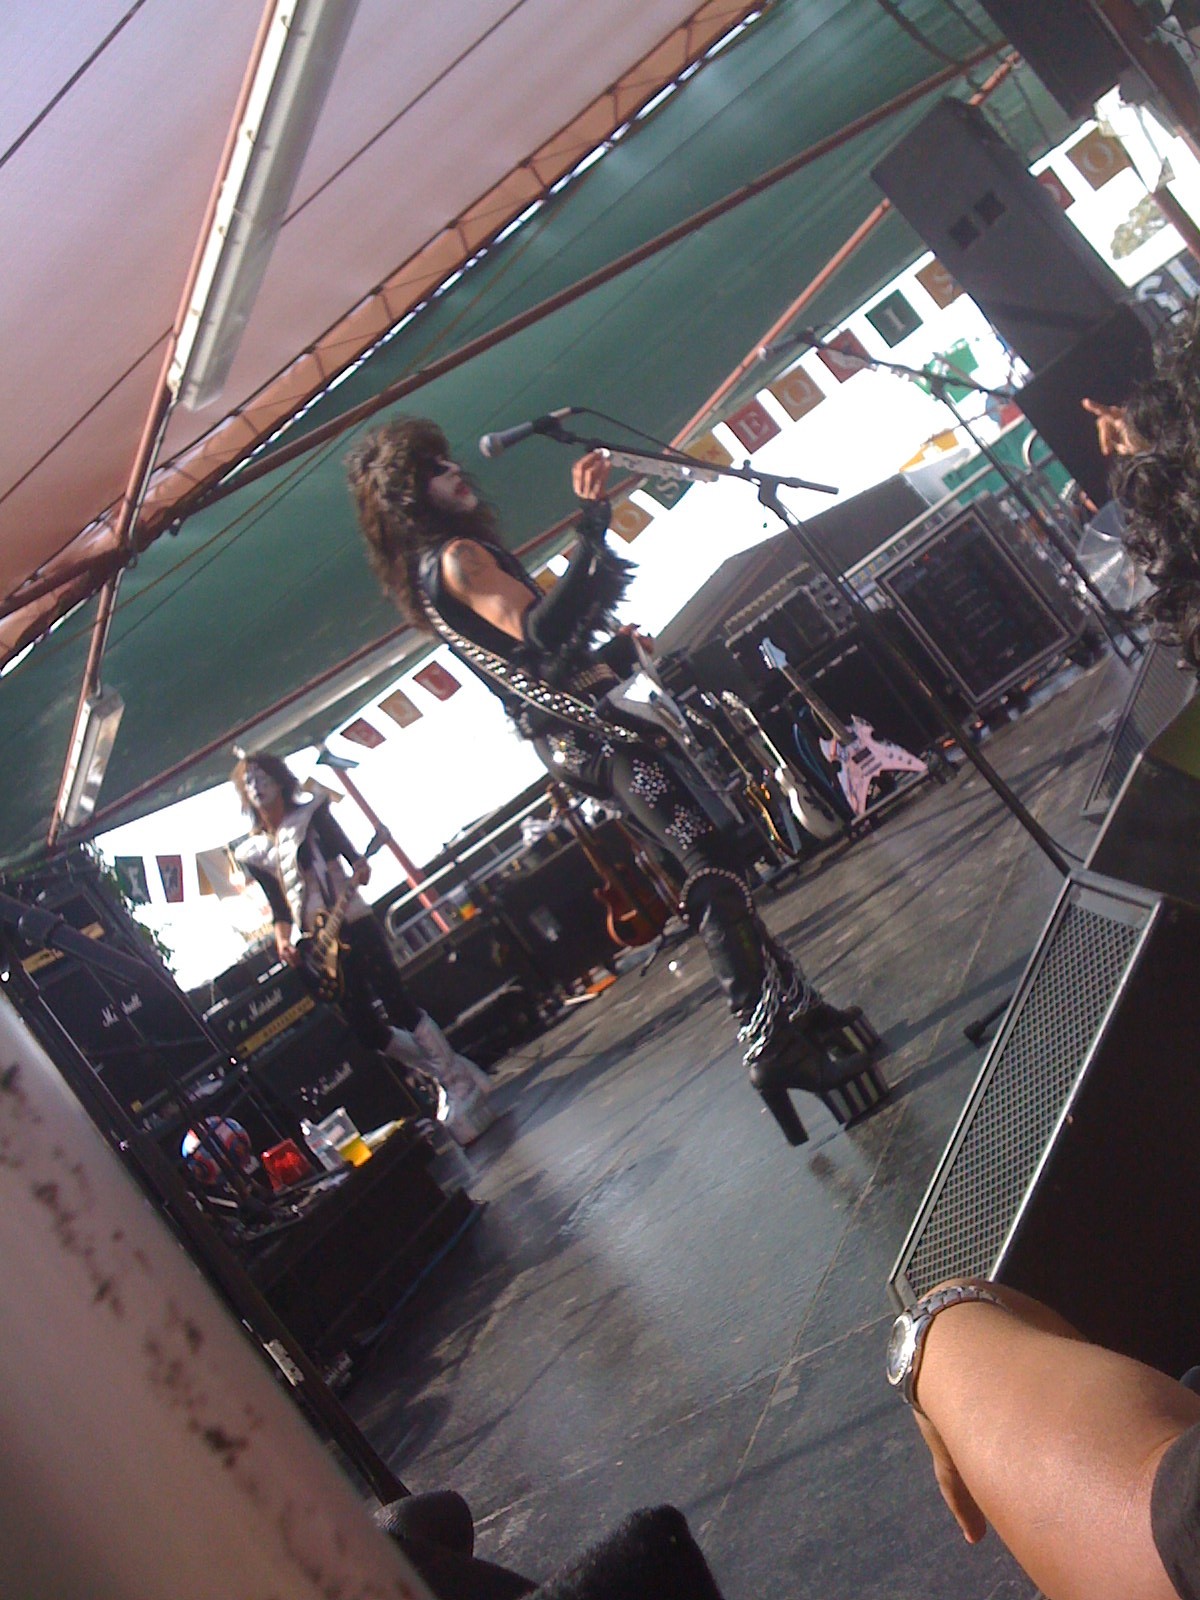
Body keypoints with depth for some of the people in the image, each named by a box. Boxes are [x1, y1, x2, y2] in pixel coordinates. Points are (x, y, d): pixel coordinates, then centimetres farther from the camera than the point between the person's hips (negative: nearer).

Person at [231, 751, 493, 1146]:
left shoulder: (312, 813, 3)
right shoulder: (251, 852, 10)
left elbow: (349, 851, -3)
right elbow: (279, 907, 11)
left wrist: (359, 869, -26)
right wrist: (283, 942, -7)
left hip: (353, 924, -4)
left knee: (398, 1006, -14)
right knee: (366, 1028, 0)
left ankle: (458, 1083, -6)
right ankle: (446, 1073, 15)